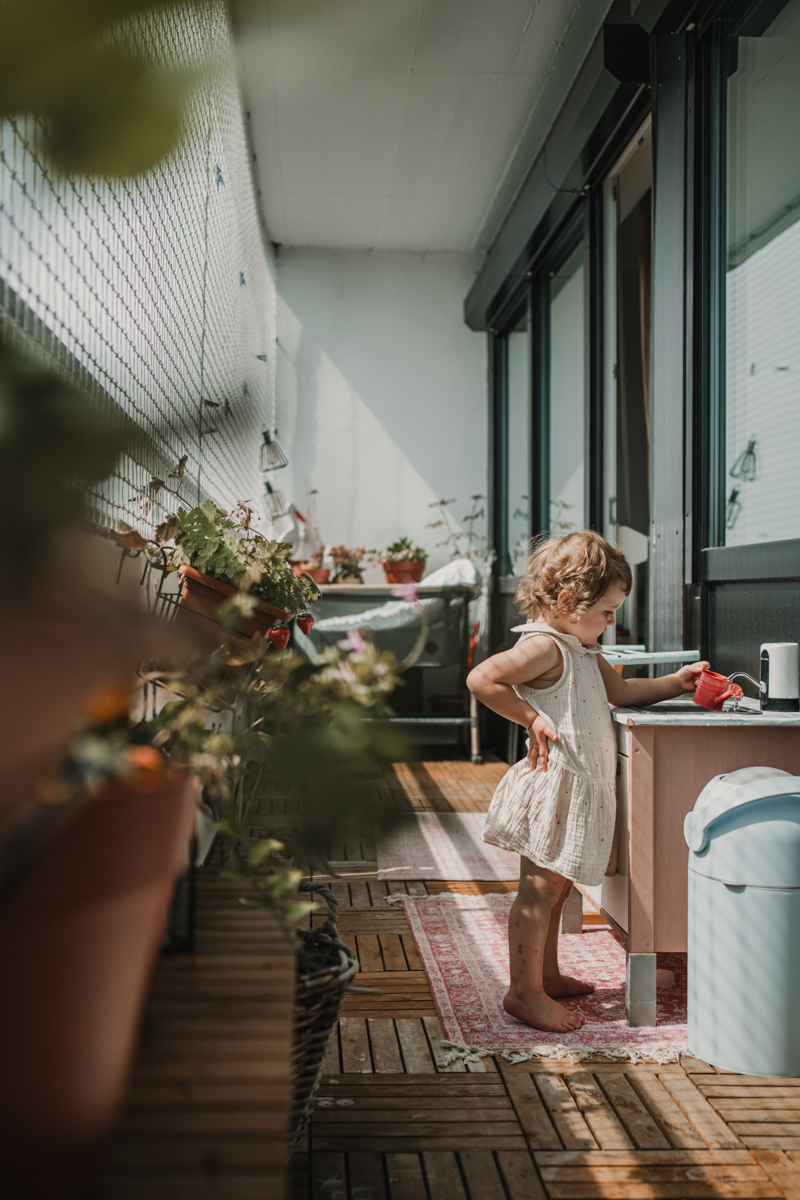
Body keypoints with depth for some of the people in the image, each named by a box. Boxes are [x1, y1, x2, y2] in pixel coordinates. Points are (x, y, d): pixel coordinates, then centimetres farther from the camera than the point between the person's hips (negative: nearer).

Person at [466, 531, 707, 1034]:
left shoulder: (582, 651, 17)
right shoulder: (543, 647, -16)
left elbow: (620, 690, 25)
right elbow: (481, 679, -25)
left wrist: (678, 682, 19)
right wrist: (531, 717, -19)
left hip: (579, 791, 10)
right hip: (553, 787, -10)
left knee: (554, 888, 19)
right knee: (540, 889, -4)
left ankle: (547, 975, 32)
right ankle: (524, 991, 5)